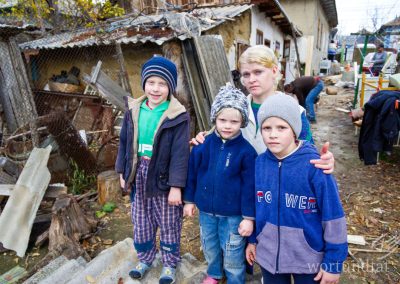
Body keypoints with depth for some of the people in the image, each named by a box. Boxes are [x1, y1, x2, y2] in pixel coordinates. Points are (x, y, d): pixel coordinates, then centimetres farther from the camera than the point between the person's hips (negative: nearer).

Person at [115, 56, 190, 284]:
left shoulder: (178, 116, -15)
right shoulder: (134, 110, 0)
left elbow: (180, 153, -17)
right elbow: (125, 142, 9)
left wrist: (176, 186, -18)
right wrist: (123, 172, 9)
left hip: (163, 179, -4)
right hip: (138, 175, 5)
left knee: (168, 225, 14)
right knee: (141, 223, 20)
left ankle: (170, 263, 36)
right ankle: (145, 259, 43)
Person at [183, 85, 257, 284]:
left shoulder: (246, 151, -17)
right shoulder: (203, 144, -8)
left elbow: (249, 186, -13)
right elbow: (192, 174, 2)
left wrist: (248, 217, -11)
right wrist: (189, 200, 7)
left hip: (233, 215, -3)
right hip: (206, 210, 4)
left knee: (233, 254, 14)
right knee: (209, 247, 25)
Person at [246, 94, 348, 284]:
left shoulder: (314, 166, -20)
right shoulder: (259, 163, -8)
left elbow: (333, 216, -14)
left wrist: (333, 262, -9)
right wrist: (252, 239, 12)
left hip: (309, 258, -3)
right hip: (268, 255, 4)